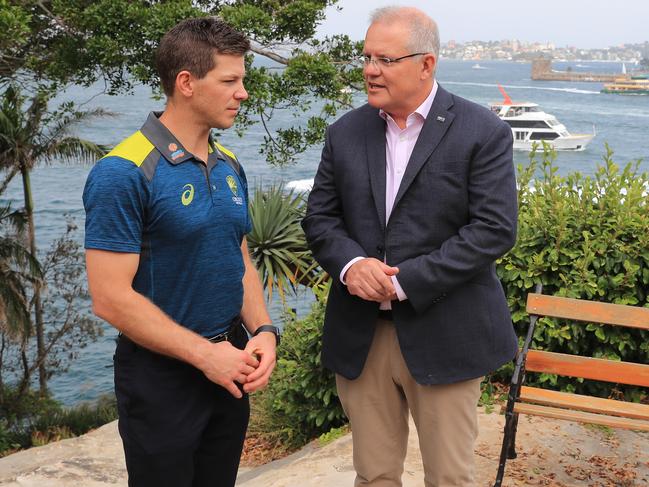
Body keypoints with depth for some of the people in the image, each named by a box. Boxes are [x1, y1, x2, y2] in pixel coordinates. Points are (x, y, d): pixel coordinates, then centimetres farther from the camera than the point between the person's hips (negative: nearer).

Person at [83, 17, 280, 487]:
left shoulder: (230, 166, 5)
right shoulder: (123, 174, -17)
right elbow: (111, 298, -20)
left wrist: (263, 331, -4)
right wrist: (204, 353, -17)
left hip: (228, 366, 7)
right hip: (162, 374, -7)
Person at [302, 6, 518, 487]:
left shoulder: (482, 132, -7)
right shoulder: (346, 132, 7)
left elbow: (495, 228, -13)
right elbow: (320, 217, 8)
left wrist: (405, 281, -18)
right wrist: (351, 263, -14)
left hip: (443, 337, -3)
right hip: (360, 335, 4)